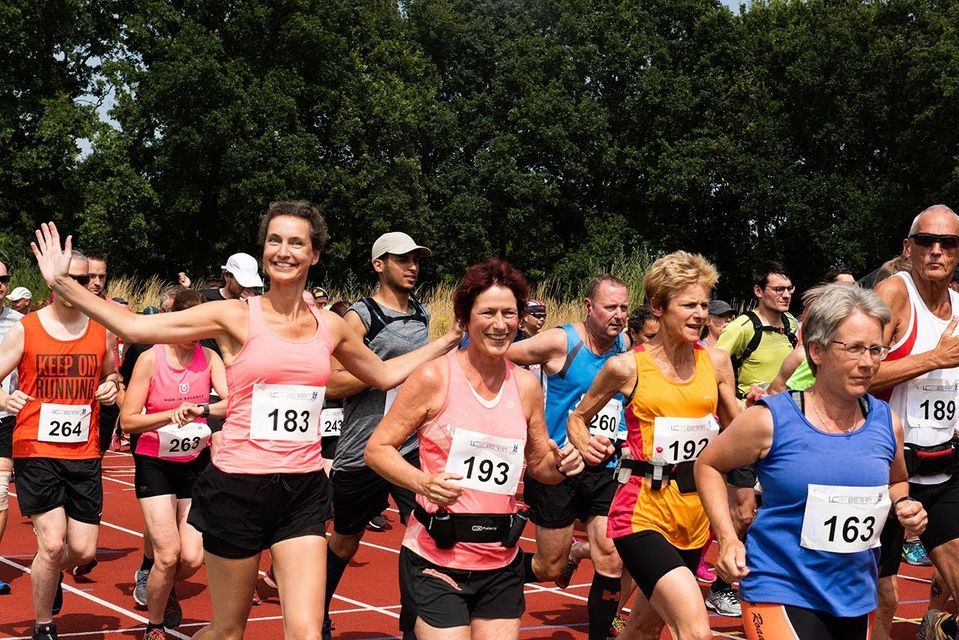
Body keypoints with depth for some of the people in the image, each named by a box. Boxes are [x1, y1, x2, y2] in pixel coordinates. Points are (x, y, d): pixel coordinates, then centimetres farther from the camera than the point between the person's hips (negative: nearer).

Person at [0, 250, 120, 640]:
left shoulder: (102, 330, 6)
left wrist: (112, 386, -1)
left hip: (84, 454, 3)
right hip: (36, 451, -3)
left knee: (83, 550, 2)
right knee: (52, 543, -13)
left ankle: (52, 574, 39)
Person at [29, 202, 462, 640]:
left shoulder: (330, 327, 7)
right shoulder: (236, 317, -4)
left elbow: (384, 374, 26)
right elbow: (135, 327, -9)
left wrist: (449, 341, 24)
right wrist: (62, 283, -15)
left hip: (304, 490, 3)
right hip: (238, 488, -3)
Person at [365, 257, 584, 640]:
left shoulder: (526, 386, 5)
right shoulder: (435, 378, -8)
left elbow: (538, 464, 17)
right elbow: (377, 448, -6)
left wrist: (560, 464, -5)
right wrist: (423, 482, -22)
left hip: (501, 564, 5)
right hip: (435, 560, -4)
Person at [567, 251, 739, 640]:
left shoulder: (716, 362, 4)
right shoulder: (628, 367, -6)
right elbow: (578, 417, 9)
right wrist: (586, 447, -12)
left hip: (695, 512, 5)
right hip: (644, 510, -5)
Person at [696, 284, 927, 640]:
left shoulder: (887, 423, 0)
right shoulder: (770, 420, -12)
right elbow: (708, 465, 2)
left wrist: (904, 506, -1)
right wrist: (727, 538, -8)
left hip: (856, 596, 5)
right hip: (780, 590, -5)